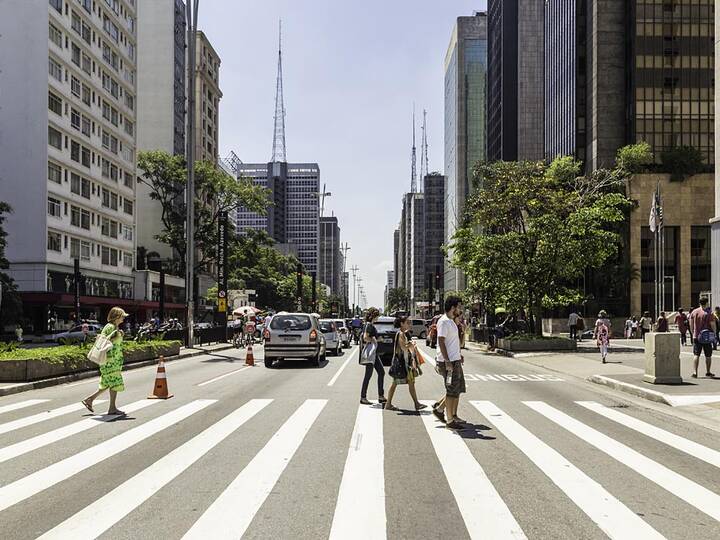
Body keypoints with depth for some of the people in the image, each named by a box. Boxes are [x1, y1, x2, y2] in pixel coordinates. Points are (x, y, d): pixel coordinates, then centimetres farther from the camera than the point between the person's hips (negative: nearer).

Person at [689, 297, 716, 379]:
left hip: (696, 337, 3)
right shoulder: (708, 314, -11)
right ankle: (708, 372, 20)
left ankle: (694, 372, -7)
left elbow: (691, 325, 6)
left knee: (696, 355, 4)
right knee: (708, 356, 12)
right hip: (707, 338, -3)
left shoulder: (694, 312, 1)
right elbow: (713, 325, -10)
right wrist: (714, 333, 8)